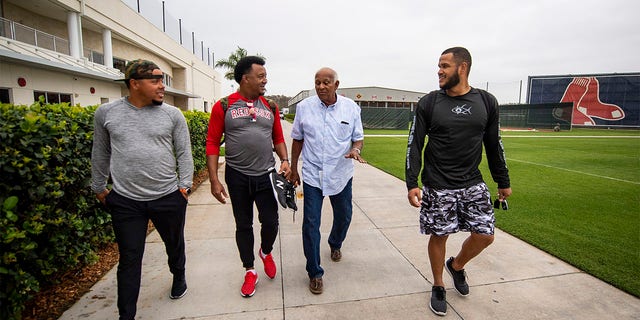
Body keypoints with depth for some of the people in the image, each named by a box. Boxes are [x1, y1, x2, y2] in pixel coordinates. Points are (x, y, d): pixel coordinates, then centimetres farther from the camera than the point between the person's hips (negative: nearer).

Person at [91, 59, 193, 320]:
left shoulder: (172, 114, -2)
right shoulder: (106, 113, 1)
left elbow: (184, 153, 1)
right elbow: (100, 154, 11)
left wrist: (185, 185, -5)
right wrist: (99, 187, 16)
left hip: (168, 197, 0)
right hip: (125, 201, 0)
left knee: (175, 245, 20)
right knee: (129, 260, 9)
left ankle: (179, 277, 50)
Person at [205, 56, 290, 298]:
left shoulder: (270, 107, 5)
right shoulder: (224, 106, -4)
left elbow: (278, 138, 12)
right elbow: (213, 143, -4)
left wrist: (285, 160, -7)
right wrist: (214, 180, -8)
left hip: (266, 175, 2)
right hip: (237, 177, -1)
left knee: (270, 221, 4)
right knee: (243, 225, 11)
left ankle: (266, 252, 38)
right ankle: (250, 271, 30)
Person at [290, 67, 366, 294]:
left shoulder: (351, 107, -3)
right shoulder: (304, 107, -3)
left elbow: (358, 137, 4)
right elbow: (297, 140, 6)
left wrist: (356, 149, -20)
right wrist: (293, 169, 8)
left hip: (341, 175, 2)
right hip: (312, 175, -1)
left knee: (343, 217, 19)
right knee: (311, 224, -1)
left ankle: (335, 244, 53)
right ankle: (314, 273, 17)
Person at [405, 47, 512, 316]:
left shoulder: (486, 102, 3)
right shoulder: (429, 103, -4)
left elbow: (494, 145, 10)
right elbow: (415, 145, -6)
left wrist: (503, 182, 12)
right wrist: (412, 184, -13)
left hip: (473, 184, 3)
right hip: (437, 186, -2)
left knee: (485, 235, 5)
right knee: (439, 235, 6)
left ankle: (456, 266, 36)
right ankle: (438, 287, 30)